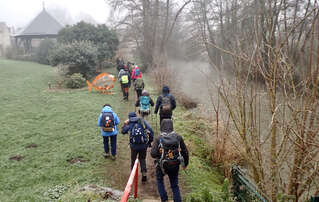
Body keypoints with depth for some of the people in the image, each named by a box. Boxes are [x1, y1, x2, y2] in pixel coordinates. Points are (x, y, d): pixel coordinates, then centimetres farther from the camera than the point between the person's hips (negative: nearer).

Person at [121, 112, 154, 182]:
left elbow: (123, 131, 15)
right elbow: (150, 130, -6)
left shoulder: (129, 124, 4)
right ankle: (144, 173, 7)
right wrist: (150, 141, 3)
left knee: (133, 159, 22)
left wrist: (125, 124, 28)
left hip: (134, 145, 0)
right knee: (142, 159, 19)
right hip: (144, 145, 0)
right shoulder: (142, 121, 3)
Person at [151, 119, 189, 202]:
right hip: (175, 166, 2)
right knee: (175, 185, 18)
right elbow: (185, 152, 0)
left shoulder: (159, 138, -13)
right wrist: (185, 163, 15)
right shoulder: (178, 137, -7)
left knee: (159, 180, 27)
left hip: (161, 165, -1)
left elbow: (153, 154, -19)